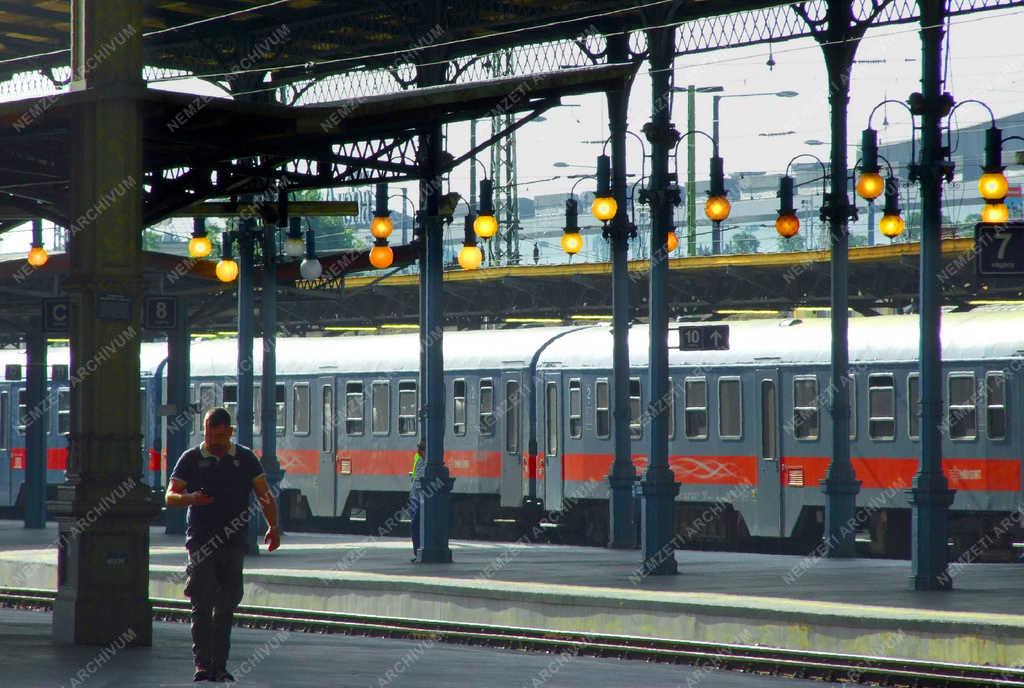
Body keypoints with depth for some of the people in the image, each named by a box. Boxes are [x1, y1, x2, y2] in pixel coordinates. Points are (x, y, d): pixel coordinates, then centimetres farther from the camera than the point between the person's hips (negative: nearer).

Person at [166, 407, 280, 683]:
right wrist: (190, 499, -22)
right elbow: (170, 496, -1)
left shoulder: (245, 459, 9)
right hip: (201, 542, -2)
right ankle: (202, 663, -11)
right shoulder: (191, 459, 5)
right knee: (203, 603, -9)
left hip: (233, 543, 2)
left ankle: (219, 665, 10)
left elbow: (264, 495, 6)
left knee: (226, 606, 5)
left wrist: (273, 526, -7)